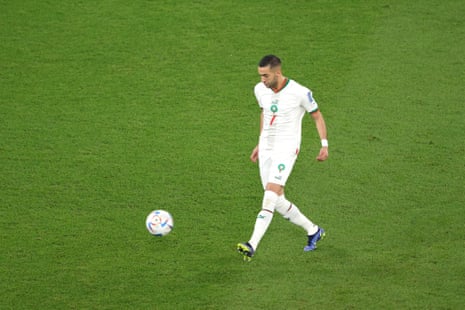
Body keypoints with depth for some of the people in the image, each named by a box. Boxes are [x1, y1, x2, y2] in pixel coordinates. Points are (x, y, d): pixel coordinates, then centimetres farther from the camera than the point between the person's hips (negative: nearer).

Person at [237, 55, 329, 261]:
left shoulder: (300, 93, -13)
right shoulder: (260, 90, 3)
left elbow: (317, 116, 0)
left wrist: (324, 144, -5)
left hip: (286, 149, -6)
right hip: (266, 149, 7)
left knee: (270, 195, -20)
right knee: (278, 202, 6)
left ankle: (252, 246, -29)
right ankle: (313, 231, 28)